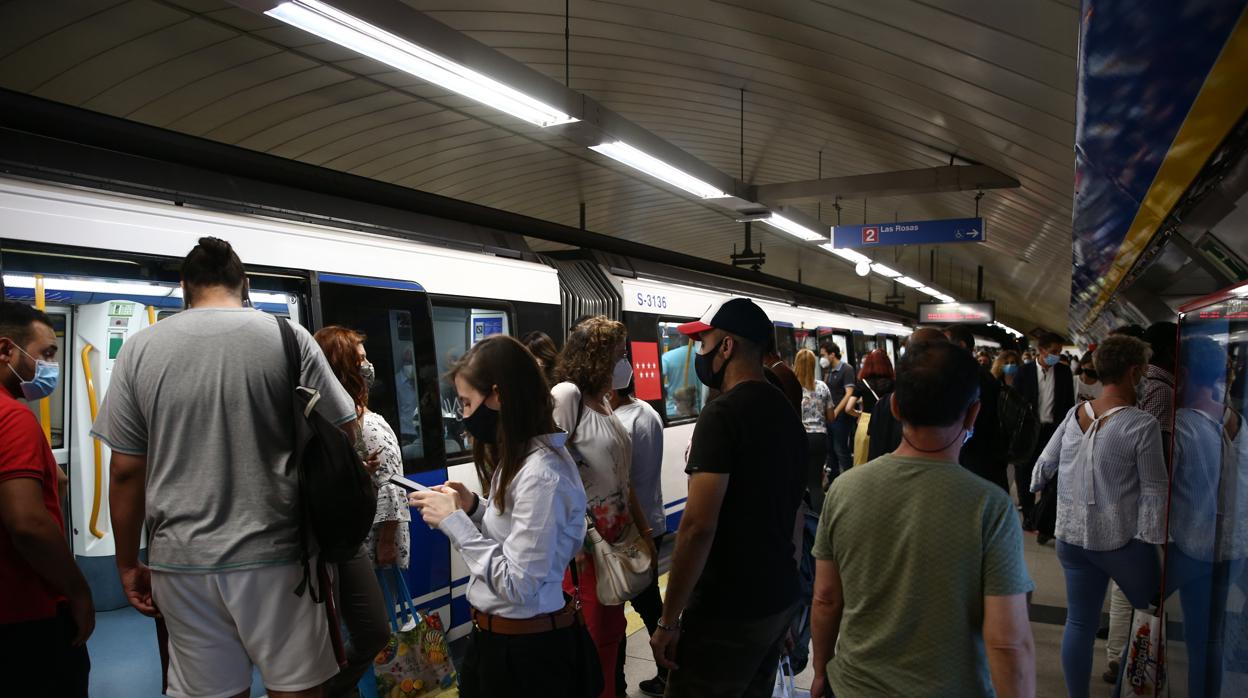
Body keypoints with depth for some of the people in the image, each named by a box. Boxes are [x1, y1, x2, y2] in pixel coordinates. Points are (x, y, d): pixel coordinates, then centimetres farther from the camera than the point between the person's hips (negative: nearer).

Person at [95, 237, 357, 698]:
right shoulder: (287, 337, -3)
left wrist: (128, 564, 13)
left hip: (180, 560, 2)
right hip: (273, 555, -2)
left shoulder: (140, 349, 2)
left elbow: (126, 471, 3)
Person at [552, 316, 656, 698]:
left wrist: (644, 530, 18)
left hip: (618, 536, 8)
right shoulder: (566, 395, -12)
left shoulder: (604, 402, 13)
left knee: (612, 631, 18)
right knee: (591, 639, 0)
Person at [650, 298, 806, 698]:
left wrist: (668, 621, -16)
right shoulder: (788, 414, 8)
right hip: (780, 601, 8)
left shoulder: (722, 415, -18)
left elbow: (698, 526, -23)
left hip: (726, 612, -8)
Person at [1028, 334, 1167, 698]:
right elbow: (1154, 491, -11)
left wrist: (1031, 493, 28)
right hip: (1121, 539, -5)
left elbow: (1045, 464, 11)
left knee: (1079, 623, 12)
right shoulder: (1143, 424, -13)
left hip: (1072, 535, 5)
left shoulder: (1074, 414, 1)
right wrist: (1152, 542, -6)